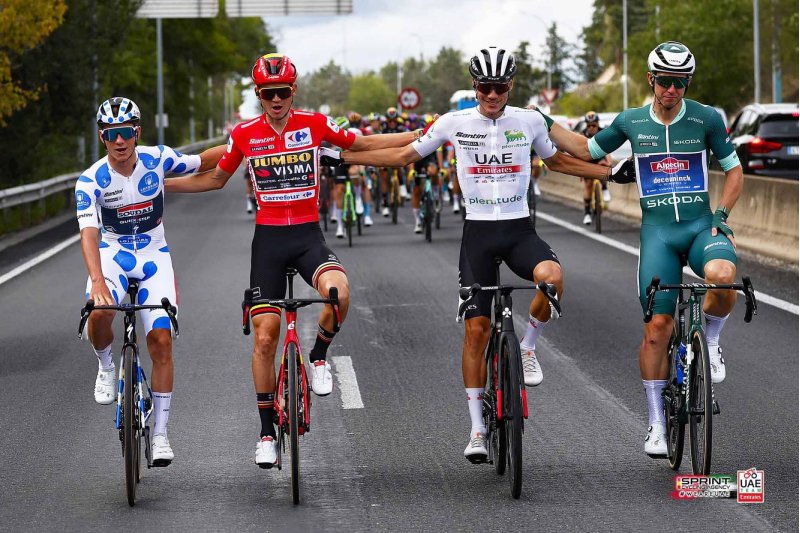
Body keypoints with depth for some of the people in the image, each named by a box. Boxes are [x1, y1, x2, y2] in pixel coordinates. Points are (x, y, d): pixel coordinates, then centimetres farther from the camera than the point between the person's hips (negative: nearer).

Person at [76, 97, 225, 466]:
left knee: (162, 341, -9)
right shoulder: (91, 181, -19)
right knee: (99, 313, -34)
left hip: (154, 255, 2)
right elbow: (89, 232, -31)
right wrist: (97, 281, -46)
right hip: (112, 254, -2)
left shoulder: (157, 158, -12)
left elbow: (200, 163, 4)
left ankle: (160, 432, 2)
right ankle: (105, 366, 0)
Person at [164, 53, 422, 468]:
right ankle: (267, 431, 12)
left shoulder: (314, 124, -2)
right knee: (264, 338, -1)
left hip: (308, 235, -1)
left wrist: (420, 136, 6)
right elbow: (216, 179, 15)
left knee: (338, 293, -33)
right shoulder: (245, 134, 0)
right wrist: (161, 184, 8)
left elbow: (362, 144, 11)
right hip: (268, 238, 1)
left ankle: (318, 356, -2)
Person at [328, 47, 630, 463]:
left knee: (552, 277, -33)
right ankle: (477, 429, 6)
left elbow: (558, 161, 20)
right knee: (476, 328, -2)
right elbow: (405, 155, 9)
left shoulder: (530, 121, 2)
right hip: (478, 232, 0)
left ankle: (527, 347, -4)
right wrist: (342, 156, 5)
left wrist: (611, 170, 15)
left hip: (519, 230, 0)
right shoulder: (455, 123, -1)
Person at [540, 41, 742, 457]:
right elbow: (586, 150, 19)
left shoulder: (706, 118, 0)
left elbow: (733, 170, 10)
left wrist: (721, 216, -2)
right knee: (658, 326, -7)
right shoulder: (631, 121, 4)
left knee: (722, 275, -35)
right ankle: (656, 425, 5)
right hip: (657, 231, 1)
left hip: (701, 226, -1)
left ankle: (710, 340, -3)